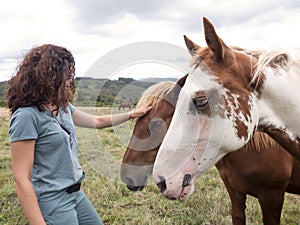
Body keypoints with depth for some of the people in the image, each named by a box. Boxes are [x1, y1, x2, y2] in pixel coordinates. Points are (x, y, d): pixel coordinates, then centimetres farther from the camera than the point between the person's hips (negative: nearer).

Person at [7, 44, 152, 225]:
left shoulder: (63, 107, 5)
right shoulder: (27, 115, -20)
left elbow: (98, 121, 19)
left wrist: (132, 114, 19)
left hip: (76, 194, 8)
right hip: (53, 202, -8)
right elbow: (21, 179, -22)